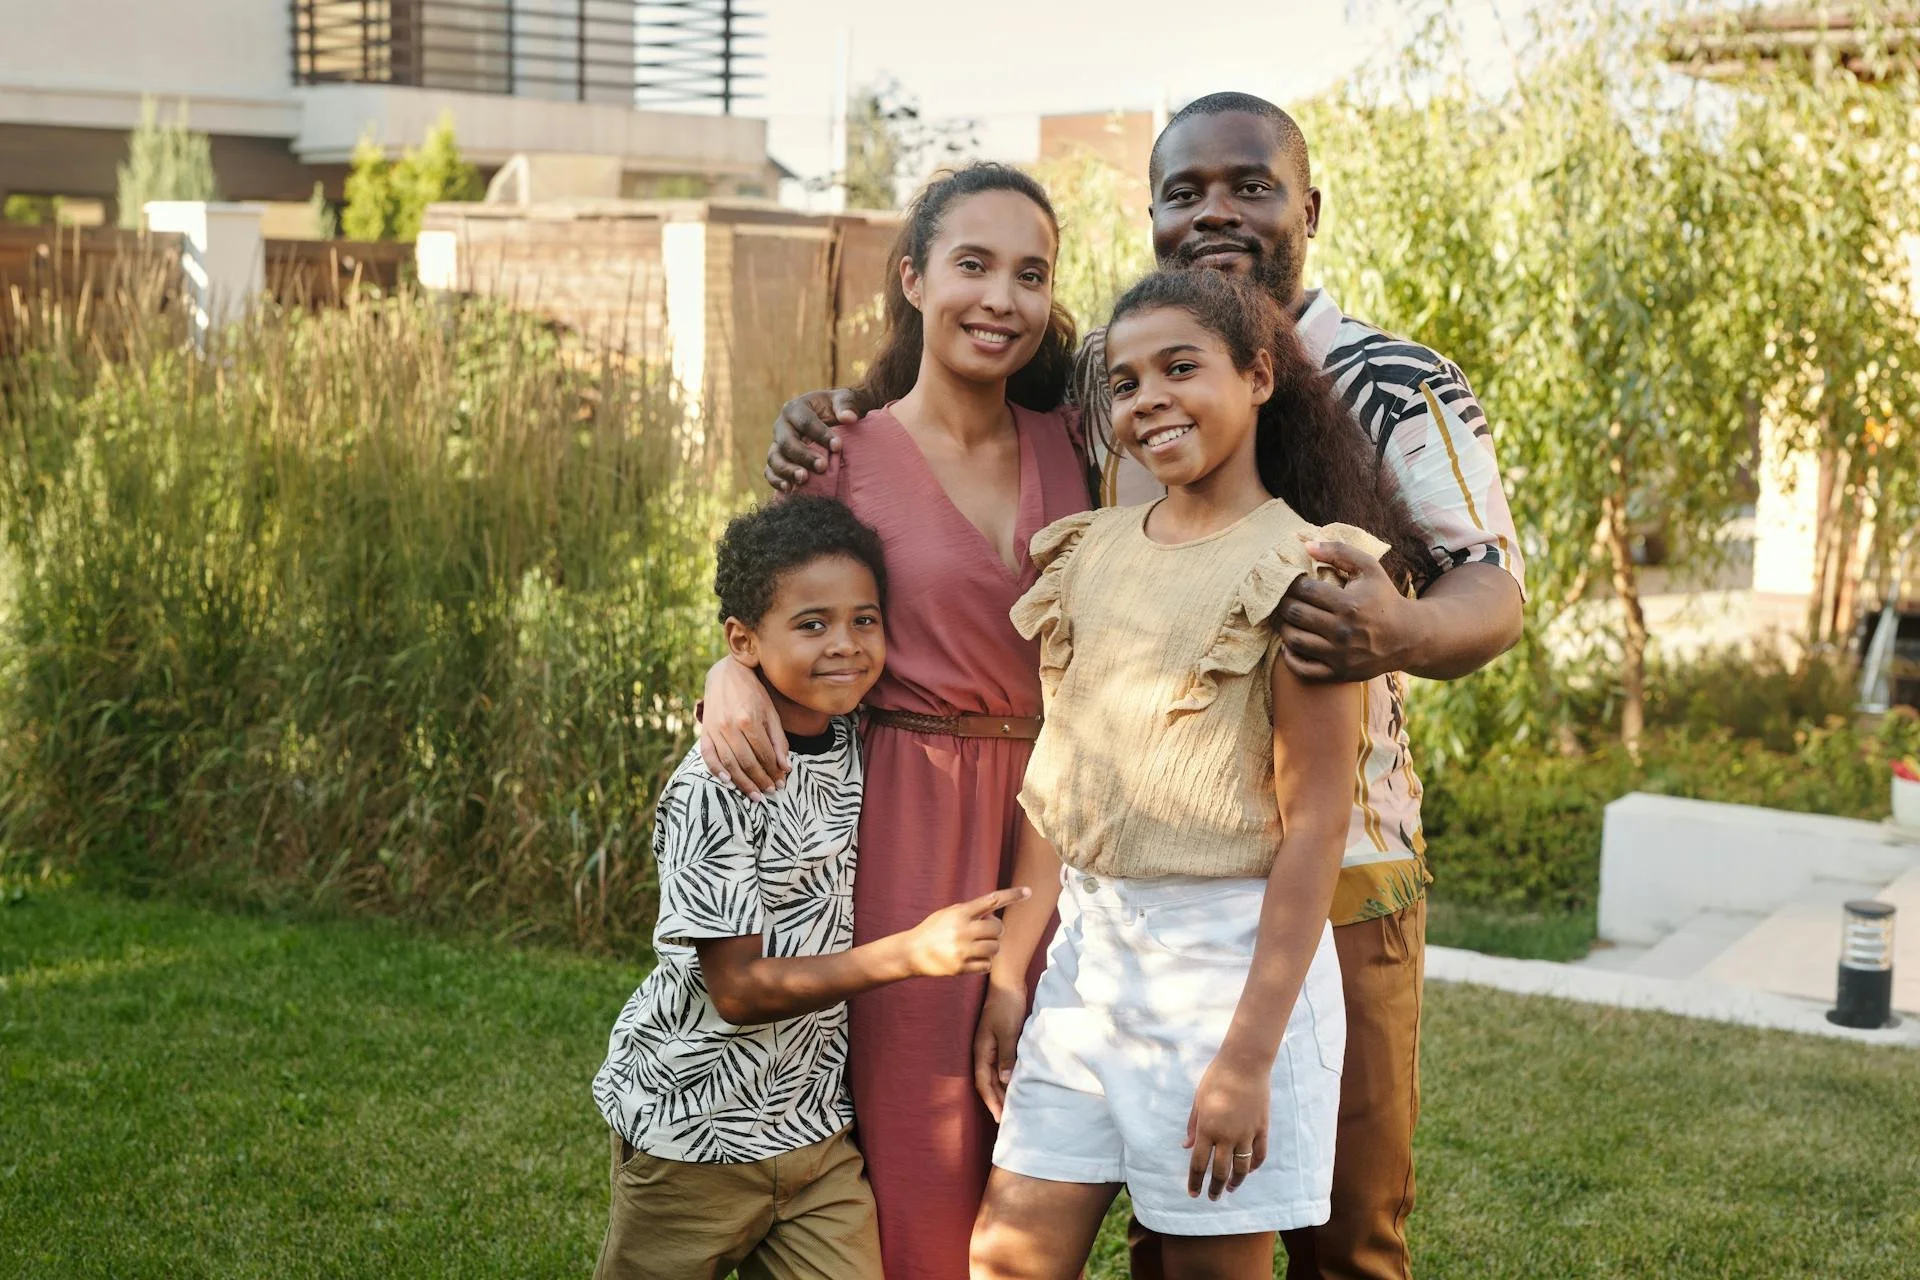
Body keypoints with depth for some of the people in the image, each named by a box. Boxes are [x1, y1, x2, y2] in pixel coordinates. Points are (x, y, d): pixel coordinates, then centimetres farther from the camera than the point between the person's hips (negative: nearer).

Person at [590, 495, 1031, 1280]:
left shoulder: (859, 749, 0)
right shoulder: (716, 788, -20)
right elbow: (738, 989, -21)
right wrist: (913, 952, -29)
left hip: (815, 1122, 6)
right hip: (695, 1132, -5)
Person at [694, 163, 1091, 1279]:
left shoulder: (1070, 443, 6)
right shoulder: (847, 456, -4)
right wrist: (734, 672, -16)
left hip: (1049, 809, 4)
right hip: (907, 813, -3)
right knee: (917, 1135, 2)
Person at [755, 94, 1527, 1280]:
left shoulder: (1399, 385, -4)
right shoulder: (1102, 379, 5)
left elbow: (1492, 594, -11)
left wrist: (1400, 631, -35)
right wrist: (828, 436, -5)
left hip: (1335, 879, -3)